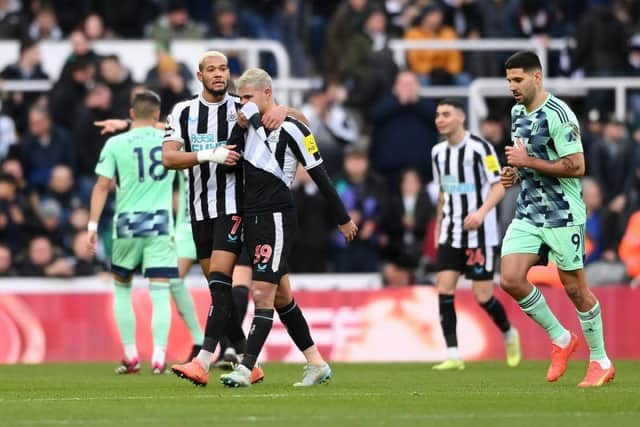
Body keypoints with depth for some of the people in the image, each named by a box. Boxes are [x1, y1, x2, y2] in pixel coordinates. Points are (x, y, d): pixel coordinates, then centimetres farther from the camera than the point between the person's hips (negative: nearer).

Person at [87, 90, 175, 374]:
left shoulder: (115, 144, -1)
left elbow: (102, 186, -4)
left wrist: (92, 226, -3)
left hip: (127, 225, 0)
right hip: (161, 224, 0)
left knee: (121, 288, 16)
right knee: (160, 292, -2)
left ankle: (131, 357, 13)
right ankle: (158, 358, -12)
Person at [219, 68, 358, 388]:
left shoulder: (291, 130, -9)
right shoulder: (249, 125, 12)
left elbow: (319, 175, -5)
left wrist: (343, 219, -1)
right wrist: (241, 124, -6)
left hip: (277, 219, -8)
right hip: (252, 218, 8)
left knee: (262, 295, -13)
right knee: (281, 297, 12)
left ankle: (245, 369, -17)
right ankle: (317, 364, 20)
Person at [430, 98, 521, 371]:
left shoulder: (480, 147, -11)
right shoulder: (438, 152, 9)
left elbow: (499, 187, -12)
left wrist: (481, 212, -26)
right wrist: (438, 225, 18)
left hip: (480, 233, -6)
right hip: (451, 234, 6)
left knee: (483, 296, -4)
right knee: (444, 288, -9)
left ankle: (508, 333, 25)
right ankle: (453, 355, -7)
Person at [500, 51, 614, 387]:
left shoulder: (558, 114, -16)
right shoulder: (517, 112, 10)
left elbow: (576, 167, -21)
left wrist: (528, 162, -19)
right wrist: (514, 173, 5)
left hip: (562, 215, -7)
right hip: (528, 215, 7)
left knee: (574, 288, 0)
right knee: (511, 280, -7)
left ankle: (601, 362, 14)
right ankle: (560, 339, 12)